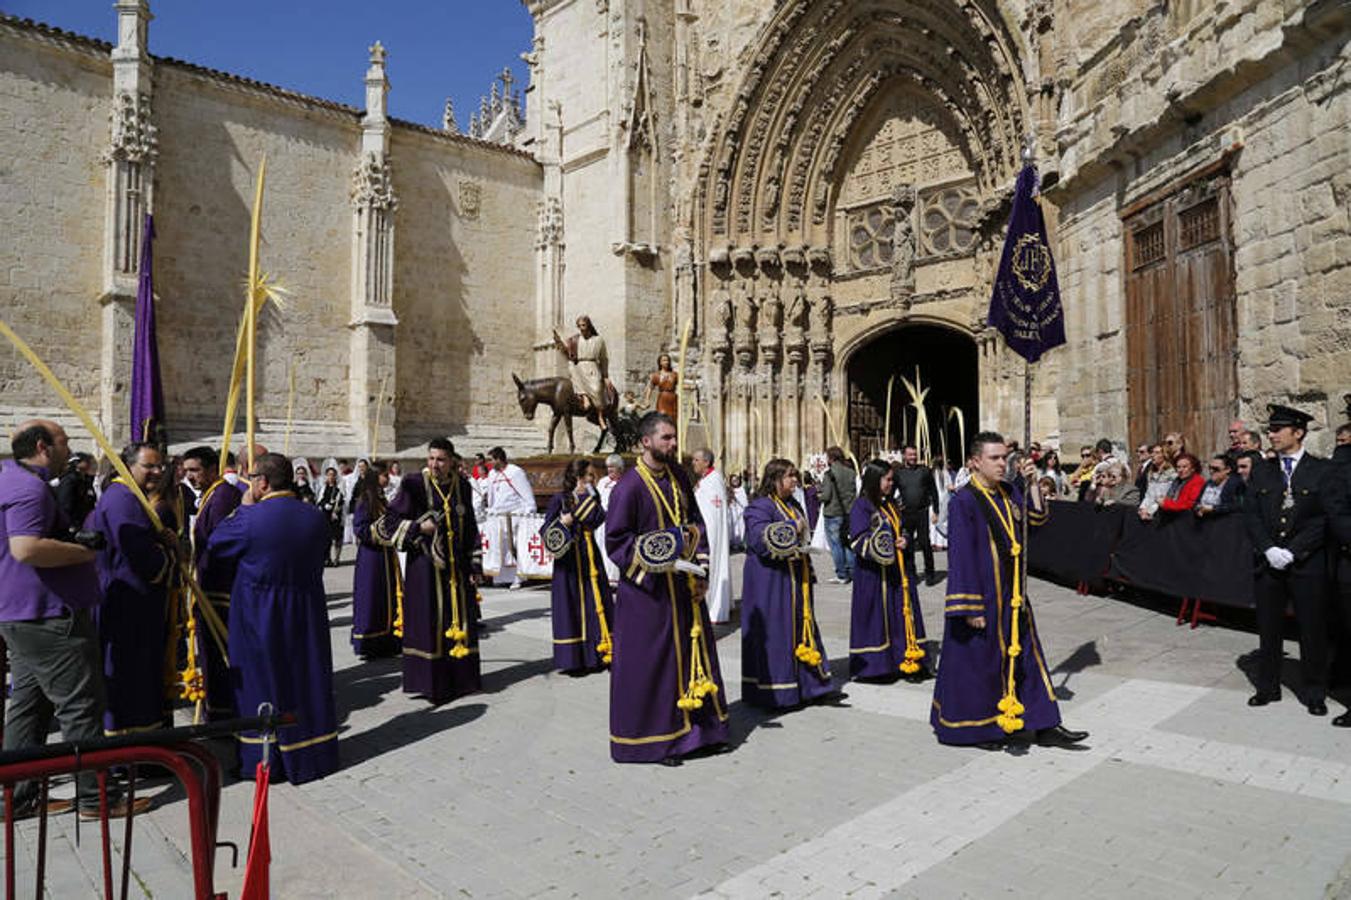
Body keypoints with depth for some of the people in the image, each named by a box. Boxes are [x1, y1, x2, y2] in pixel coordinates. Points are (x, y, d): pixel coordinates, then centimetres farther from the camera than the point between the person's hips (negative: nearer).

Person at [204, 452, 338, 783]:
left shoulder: (251, 518, -18)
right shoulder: (316, 516, -3)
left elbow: (213, 545, -1)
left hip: (259, 616, -4)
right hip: (307, 611, 4)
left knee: (261, 684, 9)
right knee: (307, 679, 15)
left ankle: (264, 761, 17)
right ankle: (314, 754, 25)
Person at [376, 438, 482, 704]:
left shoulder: (461, 485, 3)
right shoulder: (414, 485, -9)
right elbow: (386, 525, -7)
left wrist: (475, 565, 7)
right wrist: (418, 527, -20)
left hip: (457, 565, 4)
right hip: (425, 565, -4)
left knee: (459, 620, 10)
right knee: (427, 621, 0)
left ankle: (461, 677, 22)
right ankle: (430, 682, 11)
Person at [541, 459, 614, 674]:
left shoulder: (592, 497, 11)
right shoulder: (560, 498, -3)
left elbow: (598, 519, -7)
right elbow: (545, 530, -4)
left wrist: (590, 497, -10)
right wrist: (561, 522, -21)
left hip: (590, 556, 5)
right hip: (569, 557, -5)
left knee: (596, 602, 5)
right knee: (571, 604, -1)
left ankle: (597, 655, 14)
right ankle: (572, 658, 7)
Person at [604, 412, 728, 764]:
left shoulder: (678, 475, 6)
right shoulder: (630, 486, -15)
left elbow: (695, 521, 15)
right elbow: (616, 541, -14)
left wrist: (700, 564, 3)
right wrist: (665, 565, -21)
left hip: (685, 586, 7)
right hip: (647, 591, -7)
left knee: (693, 653, 14)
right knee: (649, 664, 2)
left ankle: (697, 728, 28)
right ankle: (651, 739, 17)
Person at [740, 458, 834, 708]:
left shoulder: (794, 506, 16)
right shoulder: (759, 507, -12)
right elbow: (761, 540, -26)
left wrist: (808, 572, 18)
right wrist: (792, 528, -19)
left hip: (797, 581, 9)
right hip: (770, 582, -9)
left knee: (801, 627, 12)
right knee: (775, 633, -4)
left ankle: (803, 683, 23)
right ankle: (771, 690, 5)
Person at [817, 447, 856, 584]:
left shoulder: (829, 474, -14)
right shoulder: (850, 472, 4)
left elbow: (826, 495, -15)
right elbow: (855, 492, 8)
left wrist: (820, 497, 4)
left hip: (833, 513, -6)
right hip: (849, 512, 6)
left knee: (836, 544, 2)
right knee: (847, 543, 16)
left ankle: (842, 575, 4)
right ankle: (852, 572, 17)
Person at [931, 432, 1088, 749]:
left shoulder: (1008, 492, 6)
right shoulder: (964, 501, -17)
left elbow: (1036, 518, 14)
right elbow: (961, 556, -19)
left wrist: (1031, 483, -1)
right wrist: (971, 607, -20)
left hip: (1012, 596, 8)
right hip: (984, 597, -8)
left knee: (1025, 657, 12)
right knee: (979, 661, 5)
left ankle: (1044, 726, 20)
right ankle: (975, 727, 22)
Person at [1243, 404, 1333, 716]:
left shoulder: (1322, 470, -3)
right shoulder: (1261, 471, 8)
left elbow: (1324, 518, -8)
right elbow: (1251, 515, 5)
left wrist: (1292, 551, -15)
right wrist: (1269, 549, -9)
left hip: (1308, 564, -3)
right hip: (1268, 562, 3)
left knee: (1313, 630, 6)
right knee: (1268, 628, 11)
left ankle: (1315, 693, 20)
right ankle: (1268, 687, 24)